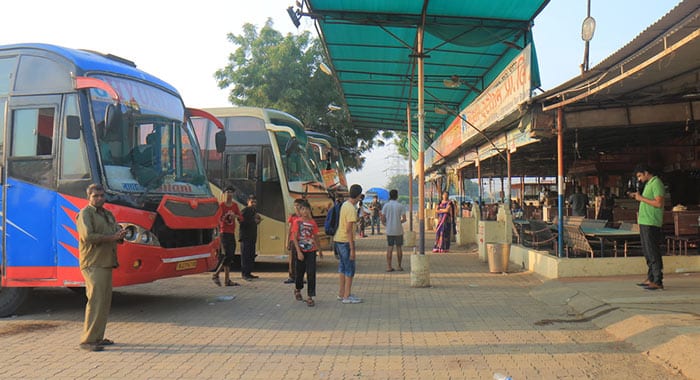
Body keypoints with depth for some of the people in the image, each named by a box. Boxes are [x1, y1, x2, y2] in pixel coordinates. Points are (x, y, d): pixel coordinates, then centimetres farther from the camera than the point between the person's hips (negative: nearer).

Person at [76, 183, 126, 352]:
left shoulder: (108, 214, 20)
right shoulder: (85, 214, -5)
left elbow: (117, 232, 16)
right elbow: (88, 236, -19)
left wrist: (121, 235, -8)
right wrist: (111, 238, -17)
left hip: (107, 263, 9)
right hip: (93, 264, -9)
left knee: (105, 302, 11)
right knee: (95, 300, -13)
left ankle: (98, 337, 19)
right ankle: (87, 340, -9)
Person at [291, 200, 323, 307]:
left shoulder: (312, 223, 3)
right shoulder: (297, 222, -5)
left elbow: (316, 237, 14)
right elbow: (294, 238, -9)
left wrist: (320, 250, 22)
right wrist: (299, 252, -17)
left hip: (311, 251, 2)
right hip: (300, 251, -1)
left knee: (311, 274, -6)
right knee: (300, 272, 11)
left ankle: (310, 297, -1)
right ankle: (297, 289, 40)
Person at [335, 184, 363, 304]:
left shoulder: (344, 205, 8)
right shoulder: (351, 209, -20)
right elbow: (348, 230, -23)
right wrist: (352, 249, -21)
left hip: (338, 239, 9)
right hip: (346, 241, -9)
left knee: (343, 266, 16)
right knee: (350, 268, -1)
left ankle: (341, 293, 24)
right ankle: (347, 296, 3)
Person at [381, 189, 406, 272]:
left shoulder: (386, 205, -2)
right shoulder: (400, 206, -6)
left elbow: (383, 219, -4)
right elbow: (404, 219, -10)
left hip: (389, 231, 1)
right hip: (398, 230, -1)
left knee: (389, 248, 6)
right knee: (399, 248, 9)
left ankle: (389, 266, 2)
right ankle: (399, 266, 13)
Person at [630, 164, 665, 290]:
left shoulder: (656, 183, -11)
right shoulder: (648, 184, 19)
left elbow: (659, 203, -20)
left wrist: (641, 198, -15)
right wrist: (638, 197, 13)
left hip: (651, 224, -10)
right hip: (644, 223, 10)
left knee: (653, 253, -9)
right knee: (647, 252, 14)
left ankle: (658, 281, -6)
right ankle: (650, 279, 21)